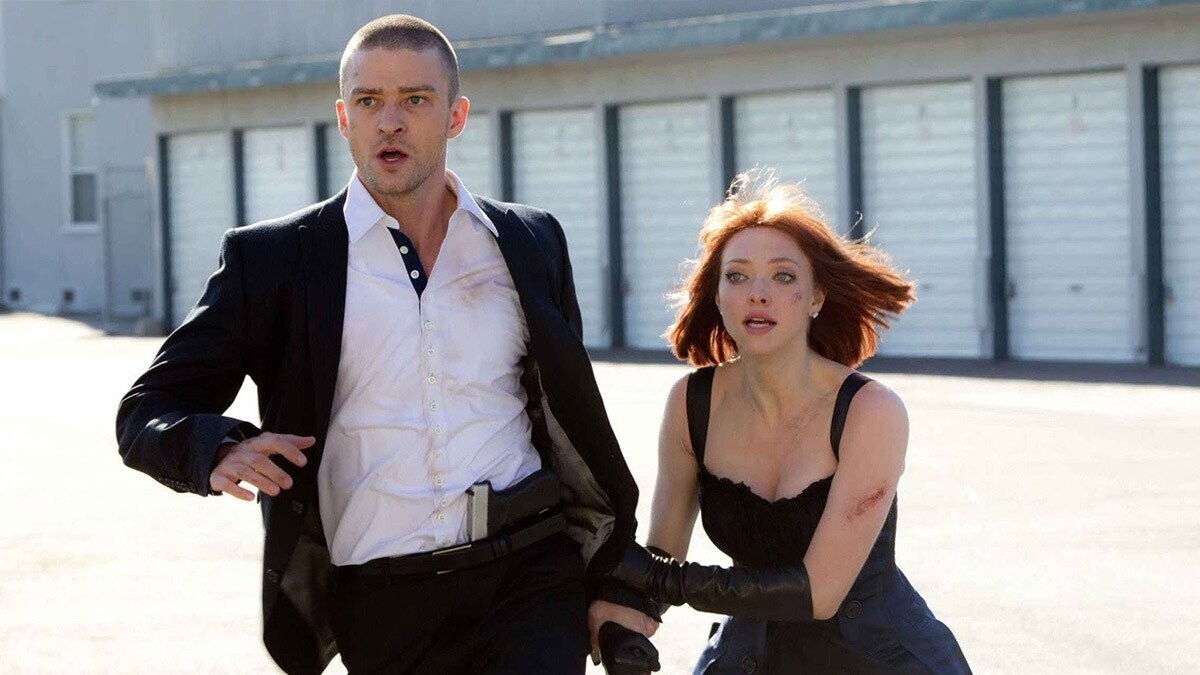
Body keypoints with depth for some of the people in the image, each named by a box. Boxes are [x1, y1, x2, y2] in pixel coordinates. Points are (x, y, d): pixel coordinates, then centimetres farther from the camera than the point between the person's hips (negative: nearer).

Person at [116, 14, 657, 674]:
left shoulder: (532, 243, 12)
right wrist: (220, 451, -19)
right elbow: (148, 412, 3)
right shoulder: (272, 259, 4)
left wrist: (613, 583, 16)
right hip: (382, 610, -1)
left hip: (530, 578, 1)